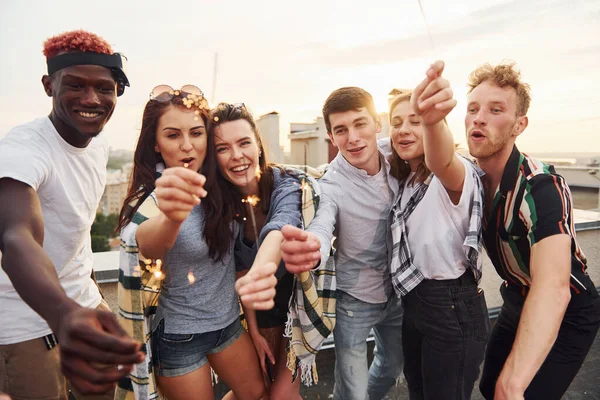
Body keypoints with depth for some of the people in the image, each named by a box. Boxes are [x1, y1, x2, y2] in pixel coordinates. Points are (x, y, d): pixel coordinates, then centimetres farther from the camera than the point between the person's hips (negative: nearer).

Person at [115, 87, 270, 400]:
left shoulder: (218, 188, -7)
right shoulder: (150, 199, -23)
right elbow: (147, 241, -47)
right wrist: (171, 218, -71)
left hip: (229, 321, 6)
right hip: (179, 336, -5)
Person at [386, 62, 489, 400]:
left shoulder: (455, 174, -20)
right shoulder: (406, 179, 7)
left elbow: (441, 162, -45)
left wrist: (434, 121, -66)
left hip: (454, 309, -8)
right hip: (415, 303, 8)